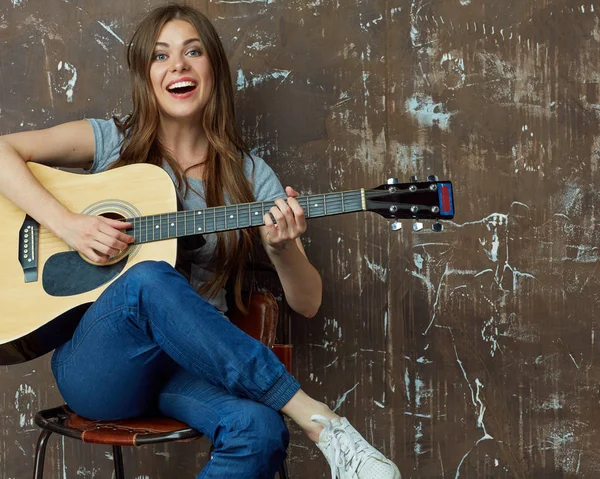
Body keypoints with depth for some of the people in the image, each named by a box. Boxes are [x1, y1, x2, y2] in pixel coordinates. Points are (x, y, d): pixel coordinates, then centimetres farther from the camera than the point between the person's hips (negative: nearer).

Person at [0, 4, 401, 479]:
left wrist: (282, 249, -18)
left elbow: (307, 303, 4)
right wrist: (67, 223, -19)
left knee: (261, 431, -33)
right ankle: (323, 423, -30)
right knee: (151, 279, -36)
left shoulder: (250, 177, 6)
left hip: (191, 364, 1)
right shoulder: (111, 142, 4)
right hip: (96, 368, -1)